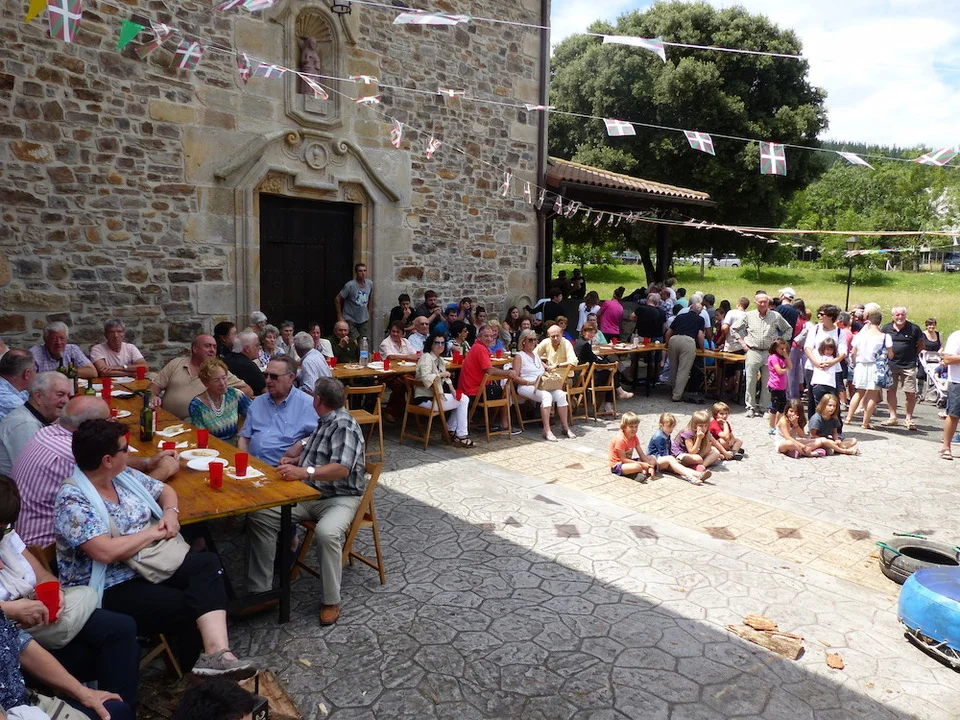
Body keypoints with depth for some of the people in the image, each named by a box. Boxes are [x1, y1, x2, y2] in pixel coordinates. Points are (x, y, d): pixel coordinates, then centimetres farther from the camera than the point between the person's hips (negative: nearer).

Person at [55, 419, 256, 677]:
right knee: (185, 607, -23)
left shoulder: (124, 475, 5)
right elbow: (107, 552, -29)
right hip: (109, 590, -7)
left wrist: (170, 512, -1)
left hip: (148, 564, 7)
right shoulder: (72, 500, -18)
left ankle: (217, 651, -33)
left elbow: (164, 490, 22)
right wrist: (155, 532, -15)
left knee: (207, 563, -19)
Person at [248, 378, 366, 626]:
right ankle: (259, 590, -1)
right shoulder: (325, 421, 12)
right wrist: (293, 459, 5)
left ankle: (331, 601, -15)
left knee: (326, 533, -37)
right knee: (259, 516, -5)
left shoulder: (344, 425, -18)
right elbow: (311, 447, 26)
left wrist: (303, 472, -41)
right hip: (307, 494, 9)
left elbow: (342, 469, -31)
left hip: (340, 498, -9)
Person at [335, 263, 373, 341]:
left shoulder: (370, 284, 0)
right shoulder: (350, 285, -17)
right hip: (350, 320, -5)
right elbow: (337, 299, -10)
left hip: (364, 320, 5)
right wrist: (340, 317, -9)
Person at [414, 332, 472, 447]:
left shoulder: (440, 359, 14)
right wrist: (442, 374, -20)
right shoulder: (426, 358, -16)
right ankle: (461, 436, 0)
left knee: (464, 398, 10)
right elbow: (426, 378, -31)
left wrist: (453, 391, -2)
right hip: (426, 399, -10)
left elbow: (446, 378, 16)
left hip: (436, 396, 10)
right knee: (463, 401, -7)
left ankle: (451, 430, 17)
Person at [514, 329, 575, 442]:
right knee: (546, 396, -35)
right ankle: (547, 431, -37)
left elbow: (546, 368, 34)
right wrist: (532, 383, -17)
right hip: (526, 386, -6)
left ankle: (565, 427, -17)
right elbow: (515, 377, -6)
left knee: (560, 394, -22)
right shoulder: (519, 356, 4)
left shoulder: (536, 355, 27)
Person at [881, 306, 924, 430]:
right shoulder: (887, 328, 4)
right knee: (890, 390, 6)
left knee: (911, 393, -3)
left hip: (908, 366, -2)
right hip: (890, 365, 2)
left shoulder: (913, 329, -2)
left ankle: (908, 418, 10)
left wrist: (913, 356, 2)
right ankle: (892, 417, 17)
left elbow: (921, 345, 8)